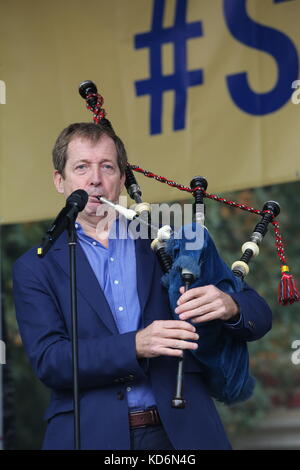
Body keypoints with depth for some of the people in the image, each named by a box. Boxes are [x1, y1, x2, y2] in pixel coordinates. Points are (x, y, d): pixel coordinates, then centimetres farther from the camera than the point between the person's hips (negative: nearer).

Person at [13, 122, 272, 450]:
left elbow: (258, 315, 8)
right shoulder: (35, 269, 7)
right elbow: (48, 361, -7)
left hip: (181, 433, 2)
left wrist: (229, 307, -16)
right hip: (90, 437, -2)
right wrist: (136, 346, -21)